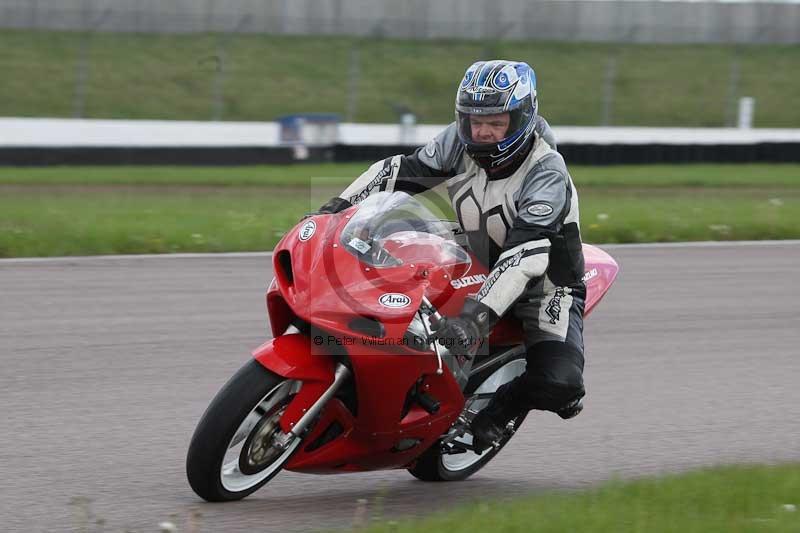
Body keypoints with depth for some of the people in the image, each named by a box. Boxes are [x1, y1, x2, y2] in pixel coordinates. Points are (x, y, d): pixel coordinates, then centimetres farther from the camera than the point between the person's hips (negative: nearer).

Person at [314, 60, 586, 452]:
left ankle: (504, 405, 2)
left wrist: (477, 315, -52)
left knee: (559, 384, -29)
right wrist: (335, 208, -11)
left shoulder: (547, 173, -30)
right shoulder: (461, 141, -12)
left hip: (546, 281, -6)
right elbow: (402, 170, -1)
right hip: (480, 271, 6)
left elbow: (525, 255, -41)